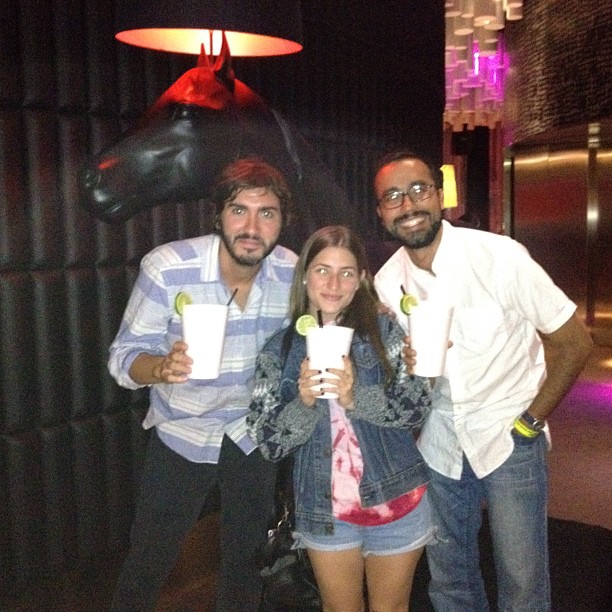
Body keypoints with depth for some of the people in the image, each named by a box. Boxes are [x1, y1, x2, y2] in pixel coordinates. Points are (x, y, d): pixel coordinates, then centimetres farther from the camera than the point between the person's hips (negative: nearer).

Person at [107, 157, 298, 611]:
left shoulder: (294, 274, -14)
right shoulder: (166, 268, -23)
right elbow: (123, 357, -20)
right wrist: (163, 367, -39)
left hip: (254, 433, 3)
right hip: (183, 432, -2)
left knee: (248, 557, 19)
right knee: (150, 561, 7)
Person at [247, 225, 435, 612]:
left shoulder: (384, 331, -5)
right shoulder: (280, 350, -2)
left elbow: (418, 406, -11)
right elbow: (268, 443, -5)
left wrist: (356, 396, -25)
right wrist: (304, 403, -22)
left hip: (395, 499, -1)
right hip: (324, 508, 1)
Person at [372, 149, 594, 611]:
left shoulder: (500, 256, -18)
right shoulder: (386, 283, -4)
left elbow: (574, 341, -10)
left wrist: (530, 422, -9)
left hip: (509, 438, -3)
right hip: (439, 443, 4)